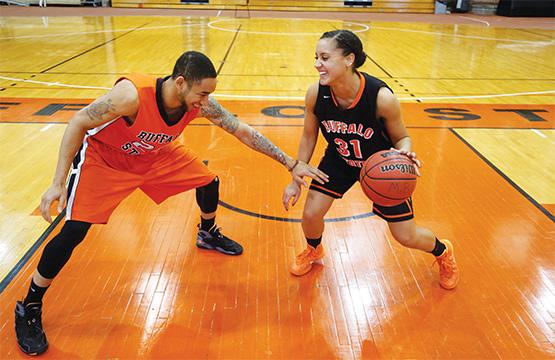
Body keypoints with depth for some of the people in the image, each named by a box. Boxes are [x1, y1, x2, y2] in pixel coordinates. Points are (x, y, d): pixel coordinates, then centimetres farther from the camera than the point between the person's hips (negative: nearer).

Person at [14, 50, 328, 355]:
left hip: (156, 154, 5)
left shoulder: (201, 103, -23)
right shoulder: (132, 93, -39)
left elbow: (243, 131, -15)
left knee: (209, 181, 6)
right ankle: (29, 309, 8)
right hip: (103, 157, -5)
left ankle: (208, 234, 40)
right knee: (74, 231, -14)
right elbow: (78, 123, -26)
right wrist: (58, 182, -28)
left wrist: (291, 163, -15)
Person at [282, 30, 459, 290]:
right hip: (339, 160, 3)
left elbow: (402, 138, -16)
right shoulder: (315, 94, -25)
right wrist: (296, 180, -2)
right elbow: (309, 137, -6)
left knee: (406, 237, 3)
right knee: (310, 215, -7)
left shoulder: (381, 97, -34)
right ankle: (313, 251, 32)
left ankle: (442, 252, 41)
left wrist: (404, 152, -40)